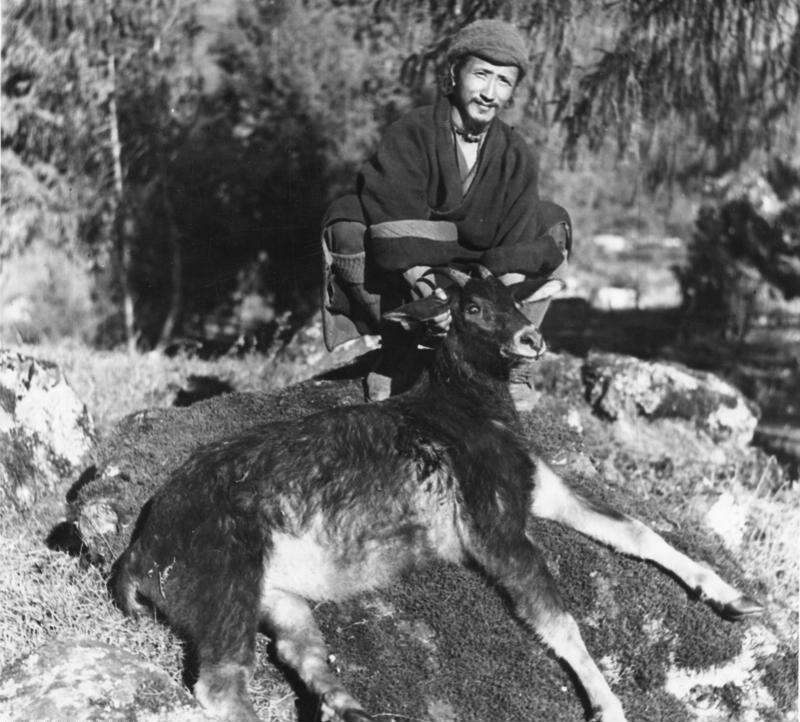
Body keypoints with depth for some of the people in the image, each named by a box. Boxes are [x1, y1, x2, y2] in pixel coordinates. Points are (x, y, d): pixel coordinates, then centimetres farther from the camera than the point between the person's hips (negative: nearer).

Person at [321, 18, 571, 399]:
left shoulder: (516, 156, -6)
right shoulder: (410, 134, -17)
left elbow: (516, 247, -15)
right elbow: (395, 225, -29)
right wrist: (425, 288, -42)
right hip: (400, 279, -3)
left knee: (553, 224, -12)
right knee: (347, 229, -30)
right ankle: (396, 358, -19)